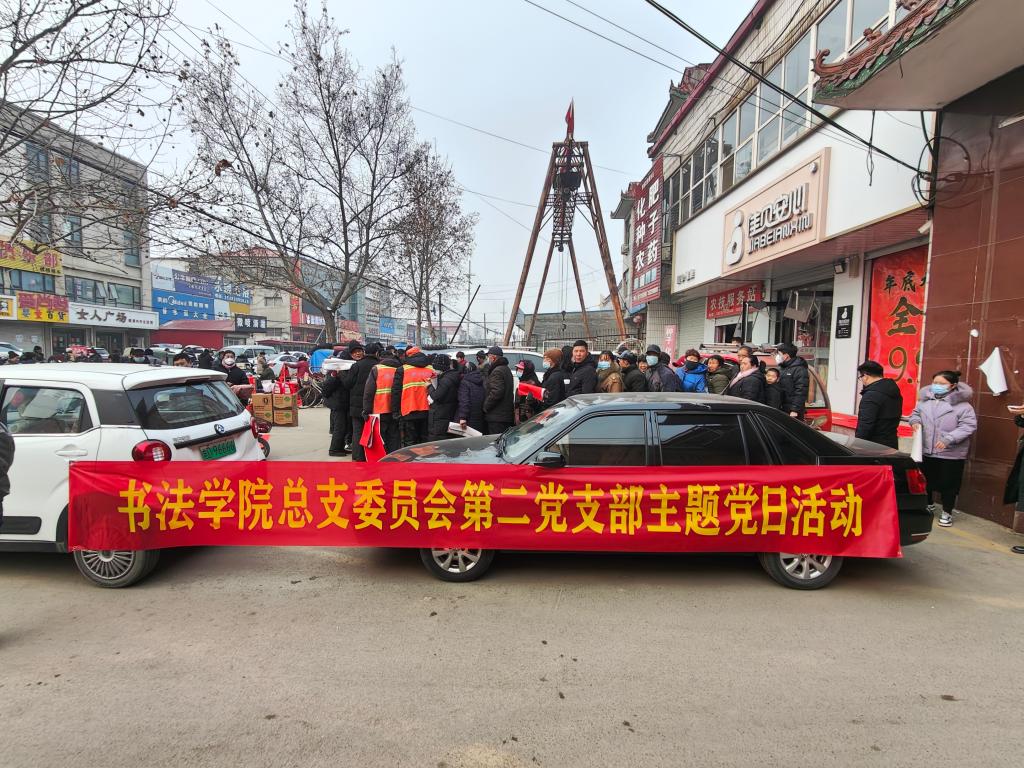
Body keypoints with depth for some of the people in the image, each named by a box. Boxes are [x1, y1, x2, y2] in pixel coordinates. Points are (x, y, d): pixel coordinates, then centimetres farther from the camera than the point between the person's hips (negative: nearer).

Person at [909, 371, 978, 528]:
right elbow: (916, 413, 17)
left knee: (948, 484, 6)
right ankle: (928, 505, 39)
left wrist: (948, 439, -24)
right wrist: (915, 421, -6)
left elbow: (969, 426, -15)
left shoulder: (962, 404, -12)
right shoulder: (925, 399, 2)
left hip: (951, 454, -4)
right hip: (925, 450, 5)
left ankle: (947, 513, 23)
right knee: (925, 480, 18)